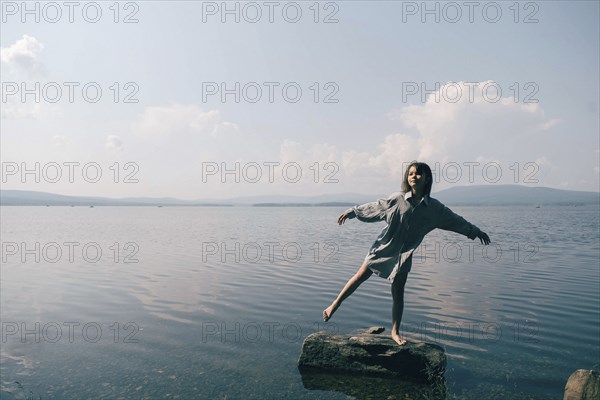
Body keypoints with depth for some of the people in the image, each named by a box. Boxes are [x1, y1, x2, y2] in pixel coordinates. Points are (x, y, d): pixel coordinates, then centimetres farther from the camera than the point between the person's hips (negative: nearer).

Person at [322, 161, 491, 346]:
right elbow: (375, 207, -1)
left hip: (404, 254, 2)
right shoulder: (397, 199, -11)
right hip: (384, 247, -1)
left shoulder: (434, 207, -4)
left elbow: (455, 220, 9)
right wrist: (352, 212, 2)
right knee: (361, 276, 2)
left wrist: (476, 231, 19)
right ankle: (334, 305, 16)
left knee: (398, 293, 6)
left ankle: (395, 332, 20)